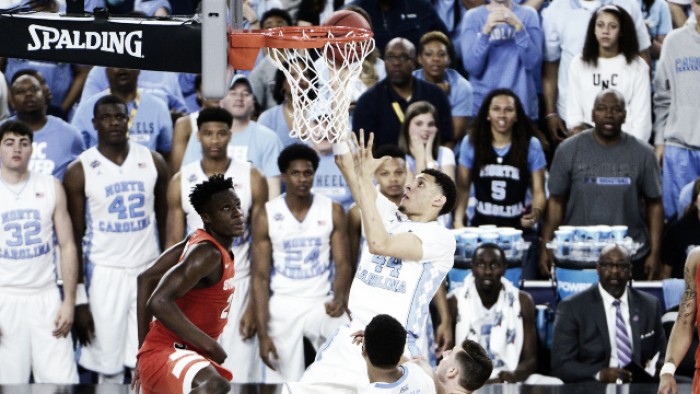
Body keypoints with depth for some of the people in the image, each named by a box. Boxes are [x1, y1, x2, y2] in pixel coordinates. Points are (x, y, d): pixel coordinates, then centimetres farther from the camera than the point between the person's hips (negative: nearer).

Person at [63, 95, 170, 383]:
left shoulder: (153, 162, 3)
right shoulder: (79, 171, -4)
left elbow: (166, 223, 10)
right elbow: (75, 238, -3)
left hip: (150, 270, 2)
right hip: (105, 273, -2)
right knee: (108, 366, 0)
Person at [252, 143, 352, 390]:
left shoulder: (333, 211, 0)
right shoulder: (266, 217, -3)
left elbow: (342, 263, 0)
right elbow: (260, 277, -3)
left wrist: (339, 297, -24)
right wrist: (262, 332, -9)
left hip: (322, 303, 0)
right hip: (283, 306, 0)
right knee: (283, 381, 1)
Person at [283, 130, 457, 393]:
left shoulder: (441, 238, -7)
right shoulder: (389, 215, 13)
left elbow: (379, 244, -22)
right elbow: (346, 161, 6)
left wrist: (364, 180, -19)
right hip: (350, 339, 7)